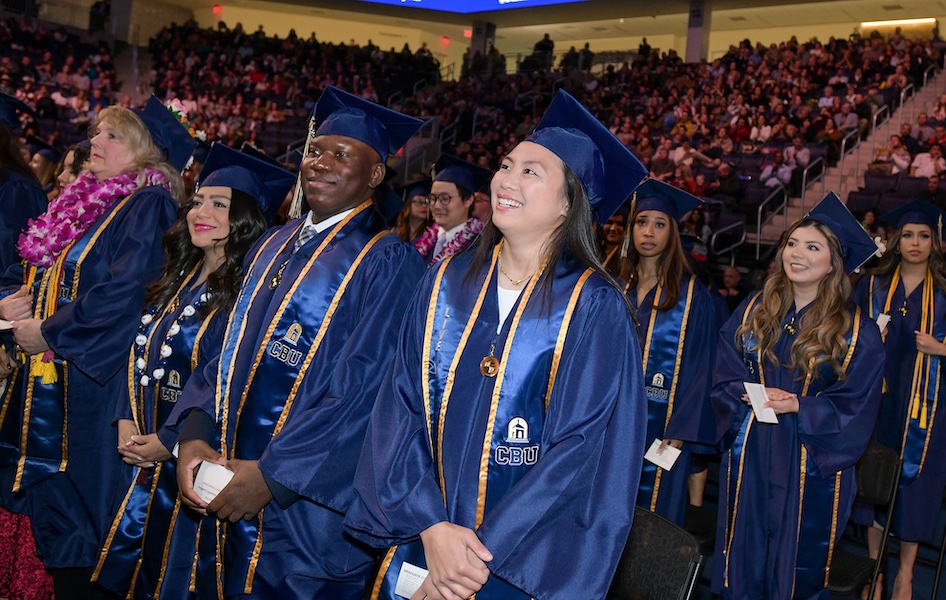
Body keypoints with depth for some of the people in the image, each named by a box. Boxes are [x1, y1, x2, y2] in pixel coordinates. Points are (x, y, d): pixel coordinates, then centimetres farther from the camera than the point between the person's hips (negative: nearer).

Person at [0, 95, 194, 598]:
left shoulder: (147, 207, -11)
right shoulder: (79, 203, 14)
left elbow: (124, 294, -22)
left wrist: (47, 331, -14)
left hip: (95, 382, -8)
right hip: (48, 385, 8)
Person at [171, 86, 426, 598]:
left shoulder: (387, 263, -12)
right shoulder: (273, 247, 10)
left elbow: (366, 390, -19)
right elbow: (230, 354, 11)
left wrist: (272, 475, -20)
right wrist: (195, 432, -6)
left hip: (311, 511, -6)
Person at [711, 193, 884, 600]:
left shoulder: (857, 332, -6)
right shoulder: (753, 311, 4)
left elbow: (855, 407, -7)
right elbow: (724, 375, 4)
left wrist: (799, 406, -21)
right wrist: (751, 395, -16)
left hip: (812, 470, -2)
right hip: (749, 459, 3)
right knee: (744, 562, 12)